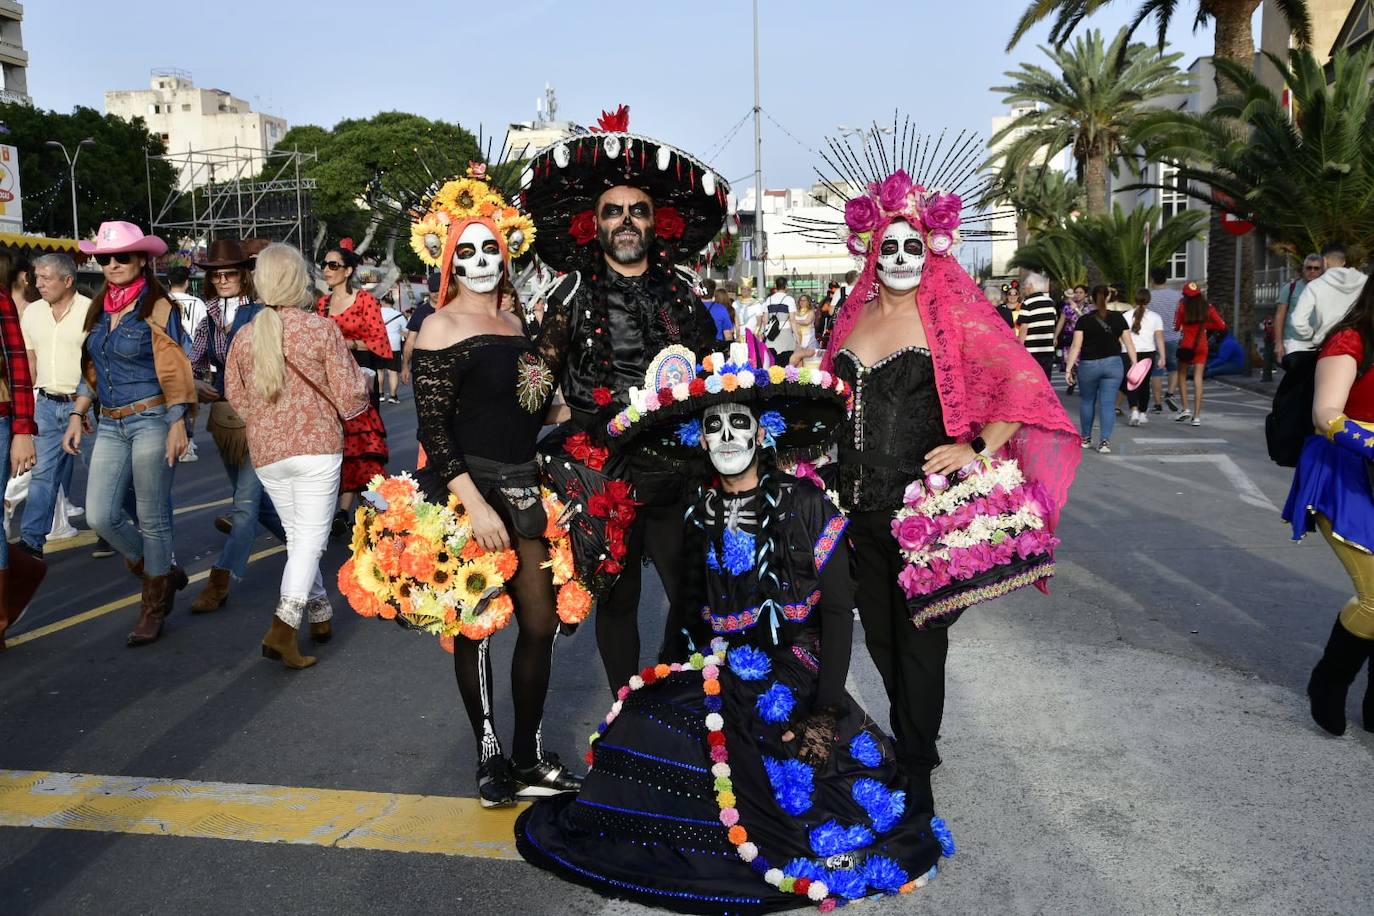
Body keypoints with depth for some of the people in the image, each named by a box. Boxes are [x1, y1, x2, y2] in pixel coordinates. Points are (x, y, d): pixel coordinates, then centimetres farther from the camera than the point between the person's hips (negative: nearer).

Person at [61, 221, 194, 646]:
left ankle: (154, 606, 17)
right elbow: (92, 370, 18)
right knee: (100, 516, 0)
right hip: (110, 425, 6)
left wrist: (177, 425, -16)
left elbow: (173, 372, -10)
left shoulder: (157, 308, -7)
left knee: (152, 519, 1)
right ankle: (162, 573, 24)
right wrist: (77, 414, 11)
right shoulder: (99, 308, 12)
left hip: (150, 421, -6)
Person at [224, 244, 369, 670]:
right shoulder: (322, 329, -10)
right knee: (311, 537, -1)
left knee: (297, 535, 18)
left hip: (265, 451, 4)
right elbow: (351, 397, -9)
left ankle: (320, 614, 29)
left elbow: (235, 396, 12)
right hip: (317, 444, -4)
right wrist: (360, 383, 13)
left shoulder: (244, 336, 2)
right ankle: (283, 627, -13)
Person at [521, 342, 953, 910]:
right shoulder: (697, 515, 7)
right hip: (720, 672, 4)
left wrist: (827, 711, -13)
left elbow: (836, 612, -6)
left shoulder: (806, 506, -5)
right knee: (641, 728, -20)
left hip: (798, 676, -3)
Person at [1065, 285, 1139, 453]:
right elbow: (1129, 343, 3)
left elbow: (1076, 346, -10)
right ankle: (1105, 440, -9)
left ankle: (1086, 438, 26)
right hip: (1113, 364, 1)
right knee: (1107, 403, 1)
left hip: (1088, 366, -1)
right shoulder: (1118, 318, 1)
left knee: (1087, 401, 16)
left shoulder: (1084, 320, -6)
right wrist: (1134, 364, 10)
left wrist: (1069, 368, -7)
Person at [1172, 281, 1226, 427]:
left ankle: (1186, 409, 4)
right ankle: (1196, 416, 0)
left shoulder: (1183, 307, -7)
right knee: (1198, 379, 2)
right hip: (1202, 346, 2)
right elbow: (1221, 325, 3)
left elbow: (1176, 327, -5)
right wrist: (1205, 325, 13)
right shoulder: (1207, 307, 2)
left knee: (1182, 376, 14)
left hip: (1186, 345, -2)